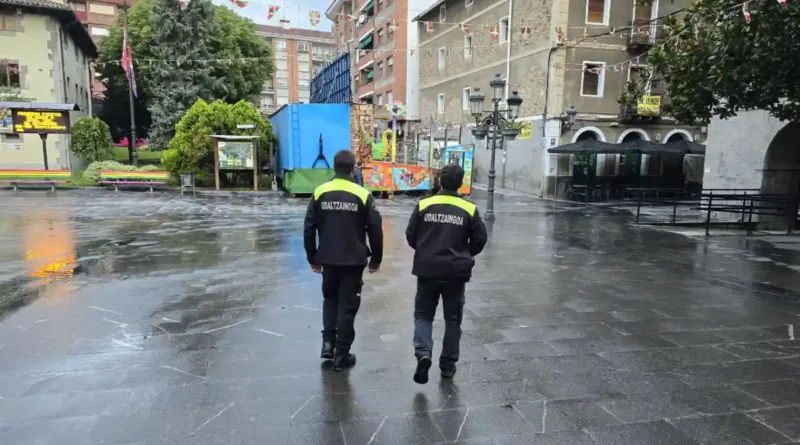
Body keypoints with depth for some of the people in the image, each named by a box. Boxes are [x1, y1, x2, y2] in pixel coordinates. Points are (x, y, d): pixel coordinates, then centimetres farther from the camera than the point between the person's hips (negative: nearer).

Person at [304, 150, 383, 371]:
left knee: (330, 298, 24)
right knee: (347, 305, 8)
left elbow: (309, 228, 2)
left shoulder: (320, 193, 0)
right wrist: (376, 259, 8)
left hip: (328, 259, 3)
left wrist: (312, 258, 13)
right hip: (353, 260, -2)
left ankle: (328, 342, 14)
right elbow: (375, 230, -5)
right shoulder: (363, 195, -6)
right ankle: (341, 355, 12)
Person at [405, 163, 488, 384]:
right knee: (453, 318, 14)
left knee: (423, 314, 12)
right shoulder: (469, 209, -4)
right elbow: (479, 240, 1)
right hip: (456, 272, 0)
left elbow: (410, 235, 0)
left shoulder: (423, 205, -4)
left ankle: (423, 354, -8)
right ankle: (448, 363, 21)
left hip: (427, 269, 0)